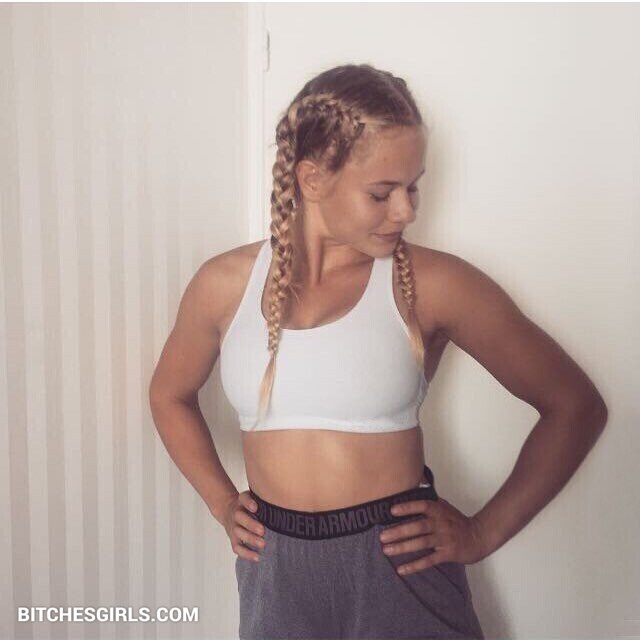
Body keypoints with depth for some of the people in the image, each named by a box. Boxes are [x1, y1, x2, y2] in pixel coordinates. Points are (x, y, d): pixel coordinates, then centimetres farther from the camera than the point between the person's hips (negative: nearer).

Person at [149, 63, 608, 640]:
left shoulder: (432, 283, -11)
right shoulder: (225, 284, -3)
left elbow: (576, 406, -4)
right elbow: (170, 396, 16)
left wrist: (484, 532, -6)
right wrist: (222, 503, 7)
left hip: (401, 567, -2)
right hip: (275, 571, 3)